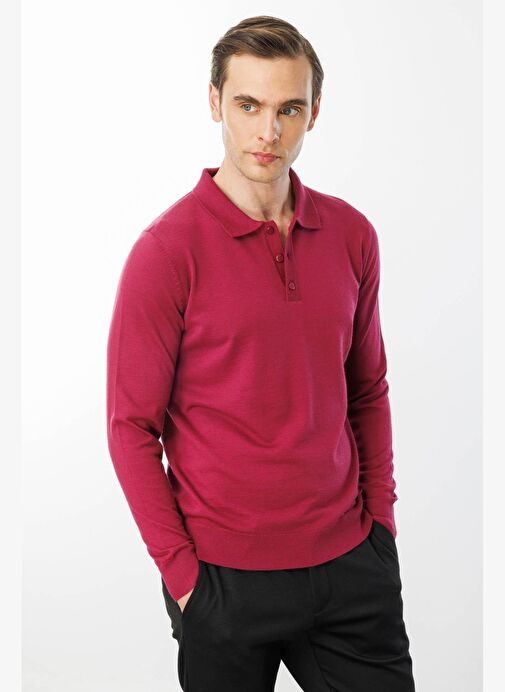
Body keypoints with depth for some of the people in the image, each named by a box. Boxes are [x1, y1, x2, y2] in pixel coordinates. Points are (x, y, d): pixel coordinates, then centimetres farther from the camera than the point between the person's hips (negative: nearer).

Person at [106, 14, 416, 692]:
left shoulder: (351, 234, 2)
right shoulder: (167, 249, -11)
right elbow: (132, 427, -8)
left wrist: (379, 518, 6)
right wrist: (182, 571, -10)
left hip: (351, 561, 4)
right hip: (226, 577, -4)